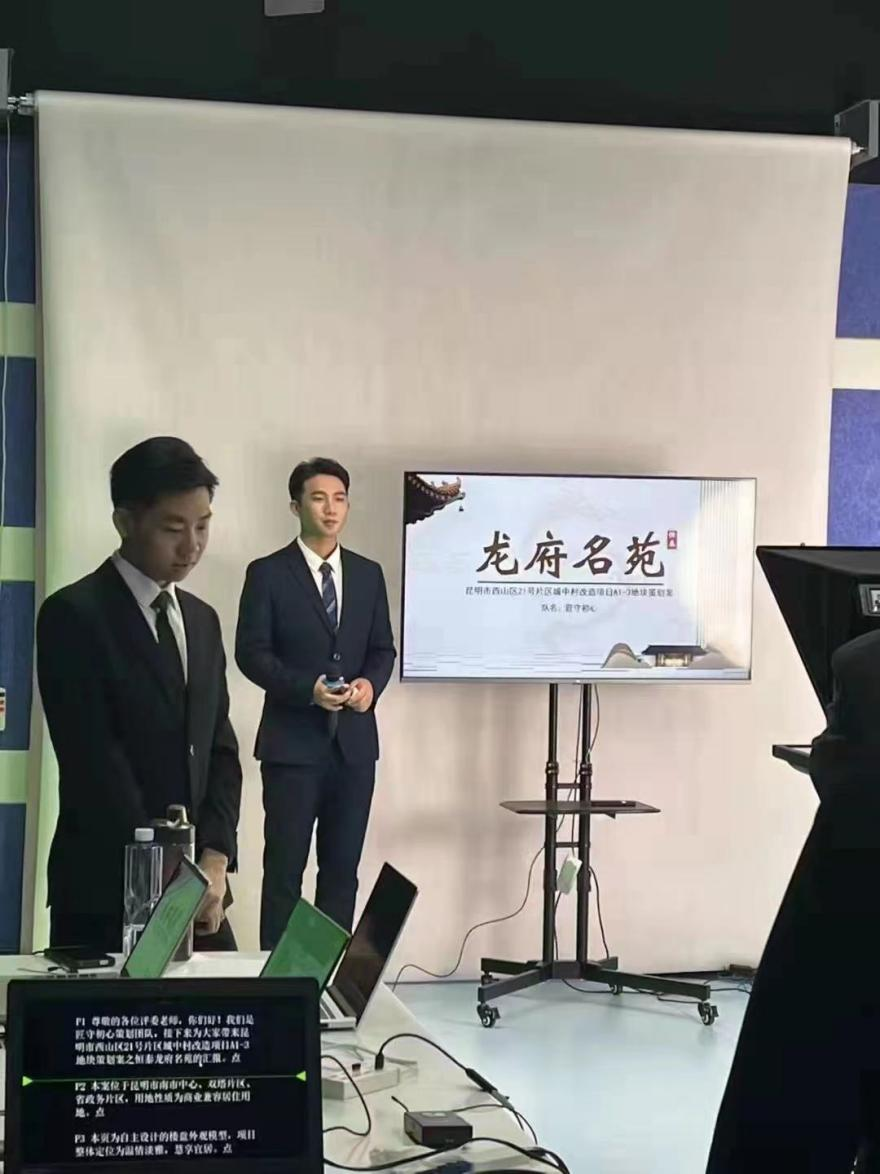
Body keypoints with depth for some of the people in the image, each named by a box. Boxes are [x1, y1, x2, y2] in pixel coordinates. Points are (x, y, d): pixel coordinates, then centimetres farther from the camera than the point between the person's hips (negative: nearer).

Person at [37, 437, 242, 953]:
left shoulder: (202, 620, 13)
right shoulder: (73, 615, -9)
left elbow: (220, 750, 10)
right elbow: (93, 764, -14)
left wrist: (214, 859, -5)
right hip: (105, 895, -6)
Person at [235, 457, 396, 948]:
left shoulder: (369, 574, 11)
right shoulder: (268, 574, -1)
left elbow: (383, 648, 13)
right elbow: (252, 653, -6)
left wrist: (371, 683, -9)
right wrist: (307, 689, -19)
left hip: (354, 740, 4)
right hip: (293, 741, -4)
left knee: (343, 868, 8)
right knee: (285, 868, 0)